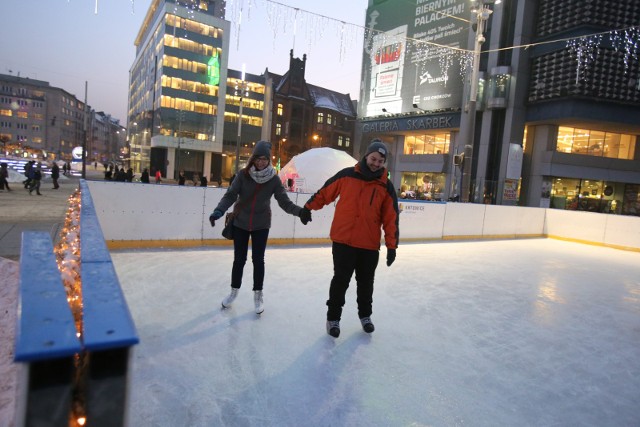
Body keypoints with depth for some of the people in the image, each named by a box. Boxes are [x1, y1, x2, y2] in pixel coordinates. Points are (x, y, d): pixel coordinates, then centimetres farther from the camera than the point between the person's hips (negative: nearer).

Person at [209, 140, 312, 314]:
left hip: (261, 226, 0)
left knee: (258, 260, 6)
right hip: (240, 224, 1)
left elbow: (284, 202, -13)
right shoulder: (243, 174, -12)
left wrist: (299, 211, -31)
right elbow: (230, 195, -15)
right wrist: (219, 211, -31)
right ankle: (234, 291, 32)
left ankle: (258, 295, 24)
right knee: (239, 259, 11)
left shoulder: (274, 179, -11)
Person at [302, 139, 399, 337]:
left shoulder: (386, 186, 1)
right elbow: (324, 193, 7)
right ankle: (333, 317, 20)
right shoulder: (347, 175, -2)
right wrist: (308, 208, 12)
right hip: (343, 241, -2)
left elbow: (391, 217, 0)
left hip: (369, 245, 2)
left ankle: (365, 315, 38)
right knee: (341, 280, 3)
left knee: (366, 282, 17)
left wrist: (391, 245, -4)